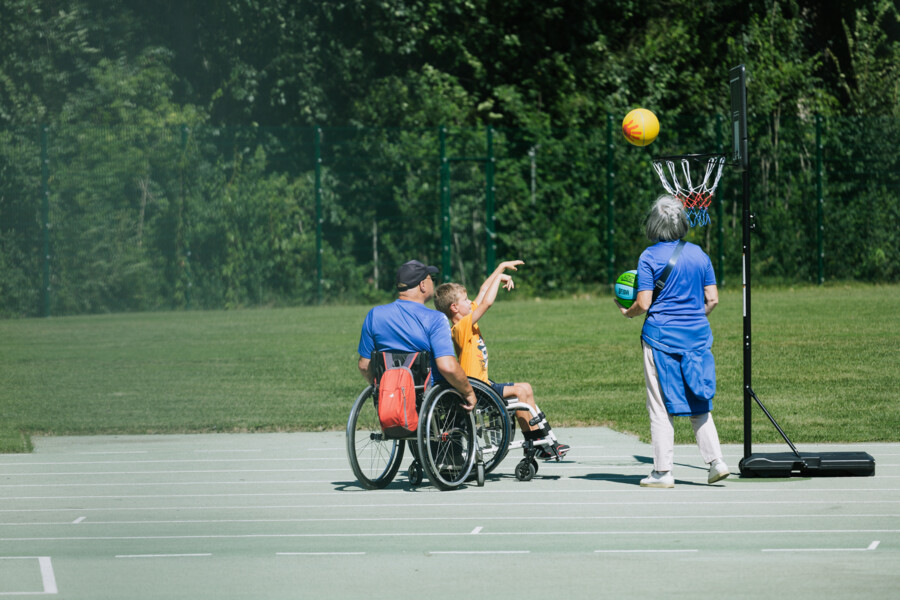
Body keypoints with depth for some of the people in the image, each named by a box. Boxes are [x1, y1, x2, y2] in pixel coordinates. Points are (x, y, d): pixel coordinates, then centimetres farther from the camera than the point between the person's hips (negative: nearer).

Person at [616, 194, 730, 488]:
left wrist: (627, 312, 10)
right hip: (697, 333, 4)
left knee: (660, 406, 2)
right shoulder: (699, 254, 5)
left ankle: (663, 471, 3)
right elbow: (712, 299, 5)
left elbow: (643, 304, -10)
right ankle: (715, 461, 5)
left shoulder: (650, 257, -8)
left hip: (661, 334, -4)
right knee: (698, 402, 14)